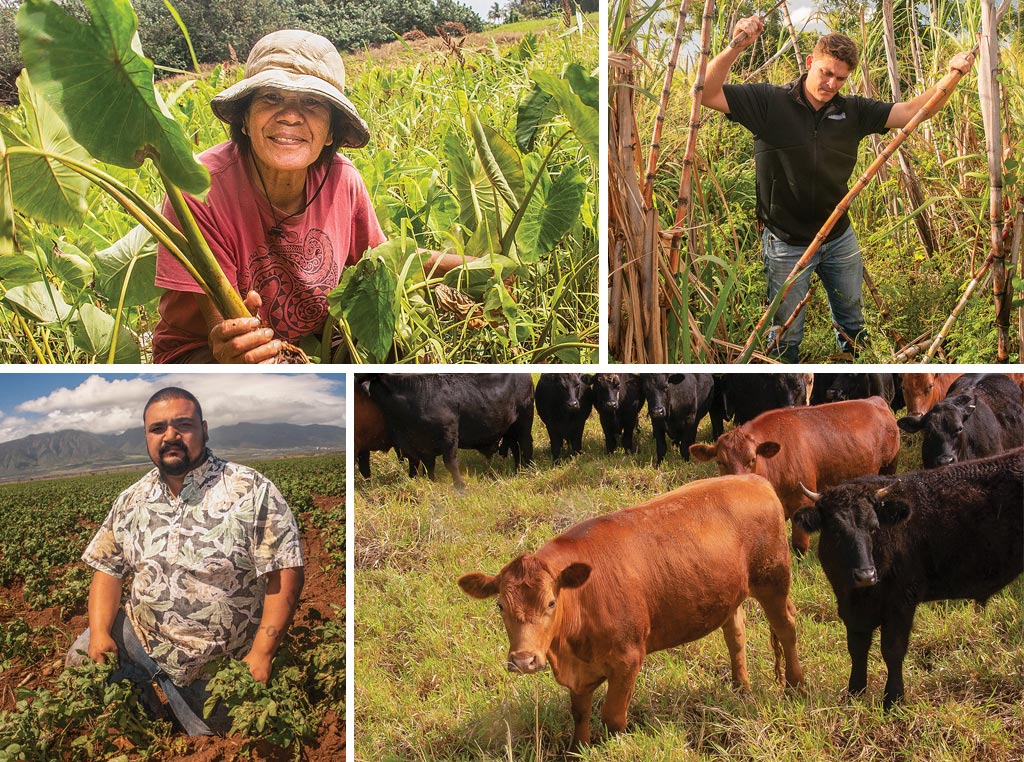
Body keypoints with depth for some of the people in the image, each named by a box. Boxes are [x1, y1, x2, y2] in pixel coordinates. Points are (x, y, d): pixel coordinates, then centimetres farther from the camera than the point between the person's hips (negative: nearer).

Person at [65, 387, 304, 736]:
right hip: (137, 633, 4)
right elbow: (109, 569, 9)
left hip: (213, 665, -4)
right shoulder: (131, 500, 4)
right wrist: (100, 632, -8)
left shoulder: (251, 492, -14)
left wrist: (261, 654, -22)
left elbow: (285, 573, -17)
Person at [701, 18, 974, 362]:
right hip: (787, 244, -4)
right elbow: (707, 95, -22)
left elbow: (911, 111, -1)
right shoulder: (769, 102, -14)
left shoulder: (853, 111, -1)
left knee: (852, 325, 22)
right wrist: (735, 48, -36)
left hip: (840, 239, 4)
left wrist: (952, 74, -15)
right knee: (786, 336, 11)